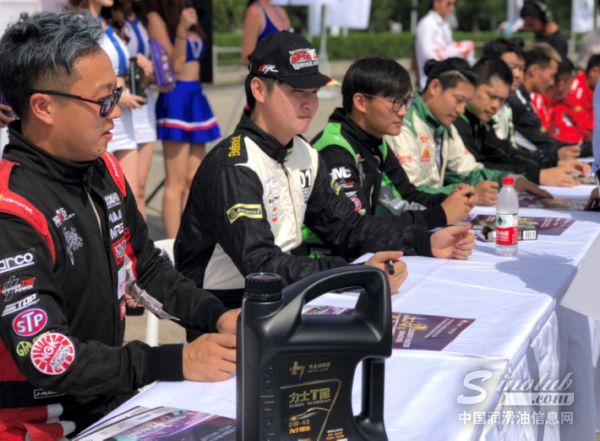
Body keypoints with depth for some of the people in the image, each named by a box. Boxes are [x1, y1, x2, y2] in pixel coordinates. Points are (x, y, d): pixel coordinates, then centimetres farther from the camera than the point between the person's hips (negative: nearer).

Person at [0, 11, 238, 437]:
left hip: (112, 398, 8)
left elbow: (147, 265, 15)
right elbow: (44, 357, -28)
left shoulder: (103, 170, 3)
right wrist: (177, 362, -30)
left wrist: (215, 315, -1)